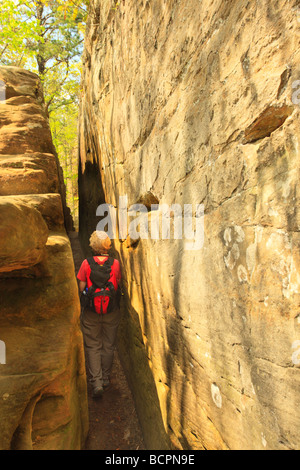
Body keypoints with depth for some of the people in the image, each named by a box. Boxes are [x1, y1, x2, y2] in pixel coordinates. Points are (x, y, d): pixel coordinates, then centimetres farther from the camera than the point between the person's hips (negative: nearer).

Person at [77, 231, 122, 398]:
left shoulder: (87, 264, -12)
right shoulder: (115, 263, -9)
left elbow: (81, 288, -7)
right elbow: (118, 285, -2)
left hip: (91, 312, -1)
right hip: (112, 312, 1)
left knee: (93, 346, 13)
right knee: (109, 345, 17)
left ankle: (96, 382, 8)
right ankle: (106, 379, 31)